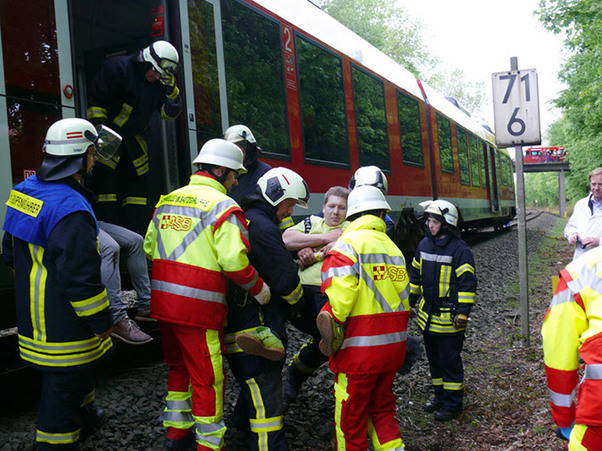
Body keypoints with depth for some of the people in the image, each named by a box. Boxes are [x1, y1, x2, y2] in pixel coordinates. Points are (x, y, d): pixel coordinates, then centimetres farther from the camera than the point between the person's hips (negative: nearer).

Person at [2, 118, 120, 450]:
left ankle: (83, 416, 50)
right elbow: (80, 277, -28)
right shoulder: (70, 209, -28)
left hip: (33, 315, 10)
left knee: (76, 372, 29)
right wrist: (102, 322, -16)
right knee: (63, 383, 4)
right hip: (63, 327, -10)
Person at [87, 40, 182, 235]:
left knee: (138, 182, 6)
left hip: (136, 137, 6)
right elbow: (95, 99, -11)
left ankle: (137, 232, 13)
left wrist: (171, 90, -10)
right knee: (106, 178, -12)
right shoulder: (118, 67, -12)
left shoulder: (158, 84, 6)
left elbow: (170, 114, 4)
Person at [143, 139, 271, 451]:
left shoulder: (167, 200, 11)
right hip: (198, 307, -7)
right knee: (207, 378, 6)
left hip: (162, 301, 8)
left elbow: (149, 247, 15)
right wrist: (258, 288, -6)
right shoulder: (222, 205, -12)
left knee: (178, 366, 25)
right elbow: (234, 261, -21)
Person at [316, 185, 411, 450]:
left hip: (360, 349, -7)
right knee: (382, 409, 22)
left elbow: (339, 294, -24)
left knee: (351, 418, 6)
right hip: (394, 346, 7)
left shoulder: (348, 244, -12)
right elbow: (402, 295, 13)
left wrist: (331, 327, -12)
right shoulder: (393, 247, 9)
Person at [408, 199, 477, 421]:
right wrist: (410, 301, 20)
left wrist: (463, 312, -16)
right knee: (434, 359, 17)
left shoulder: (459, 249, -13)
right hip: (427, 315, 7)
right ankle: (440, 396, 33)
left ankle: (453, 404, 16)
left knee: (450, 361, 3)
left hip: (449, 317, -7)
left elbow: (468, 282, -13)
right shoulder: (424, 244, 7)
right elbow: (415, 275, 19)